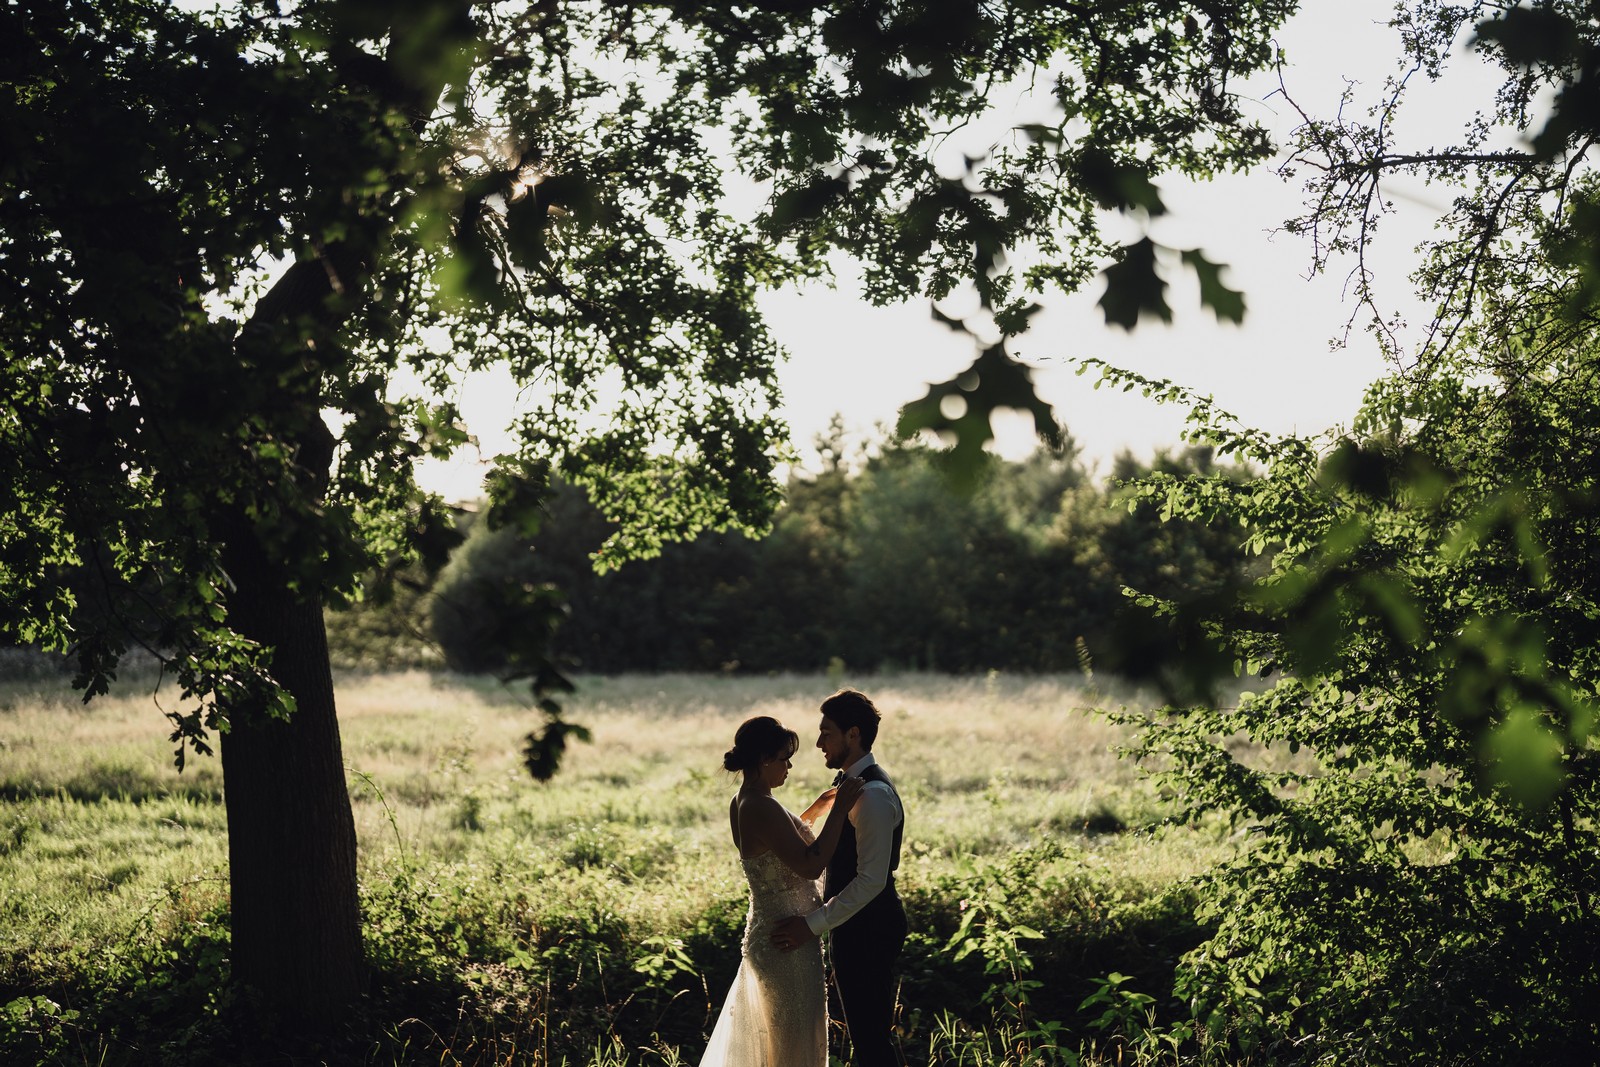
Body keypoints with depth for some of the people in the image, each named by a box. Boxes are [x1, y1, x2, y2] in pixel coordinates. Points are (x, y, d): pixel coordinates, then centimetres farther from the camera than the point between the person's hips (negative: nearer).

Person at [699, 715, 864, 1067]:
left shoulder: (743, 803, 5)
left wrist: (820, 806, 15)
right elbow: (810, 865, -29)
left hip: (766, 935, 10)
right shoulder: (762, 808, -24)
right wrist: (839, 810, -24)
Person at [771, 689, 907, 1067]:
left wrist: (813, 924, -24)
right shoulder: (858, 785, 11)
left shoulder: (872, 794, -21)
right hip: (857, 929, 10)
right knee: (867, 1034, 17)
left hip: (867, 932, -10)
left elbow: (871, 879, -26)